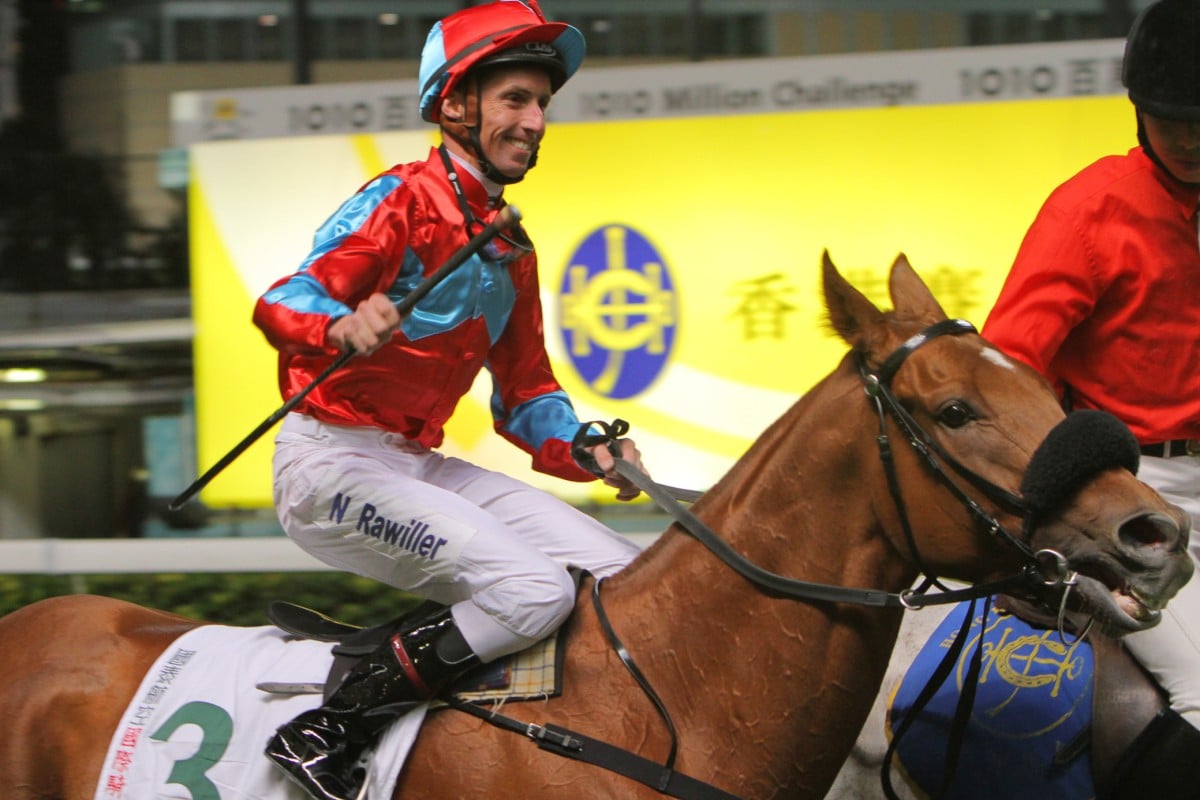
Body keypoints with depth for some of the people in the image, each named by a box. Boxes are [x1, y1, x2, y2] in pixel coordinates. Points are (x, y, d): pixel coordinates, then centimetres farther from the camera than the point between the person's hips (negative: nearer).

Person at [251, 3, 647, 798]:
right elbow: (283, 305, -21)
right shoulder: (402, 201, -9)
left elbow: (525, 395, 21)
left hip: (419, 464, 9)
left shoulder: (512, 249, 19)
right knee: (531, 589, -27)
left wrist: (587, 454, 0)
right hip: (332, 460, -9)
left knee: (625, 575, -2)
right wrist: (341, 326, -44)